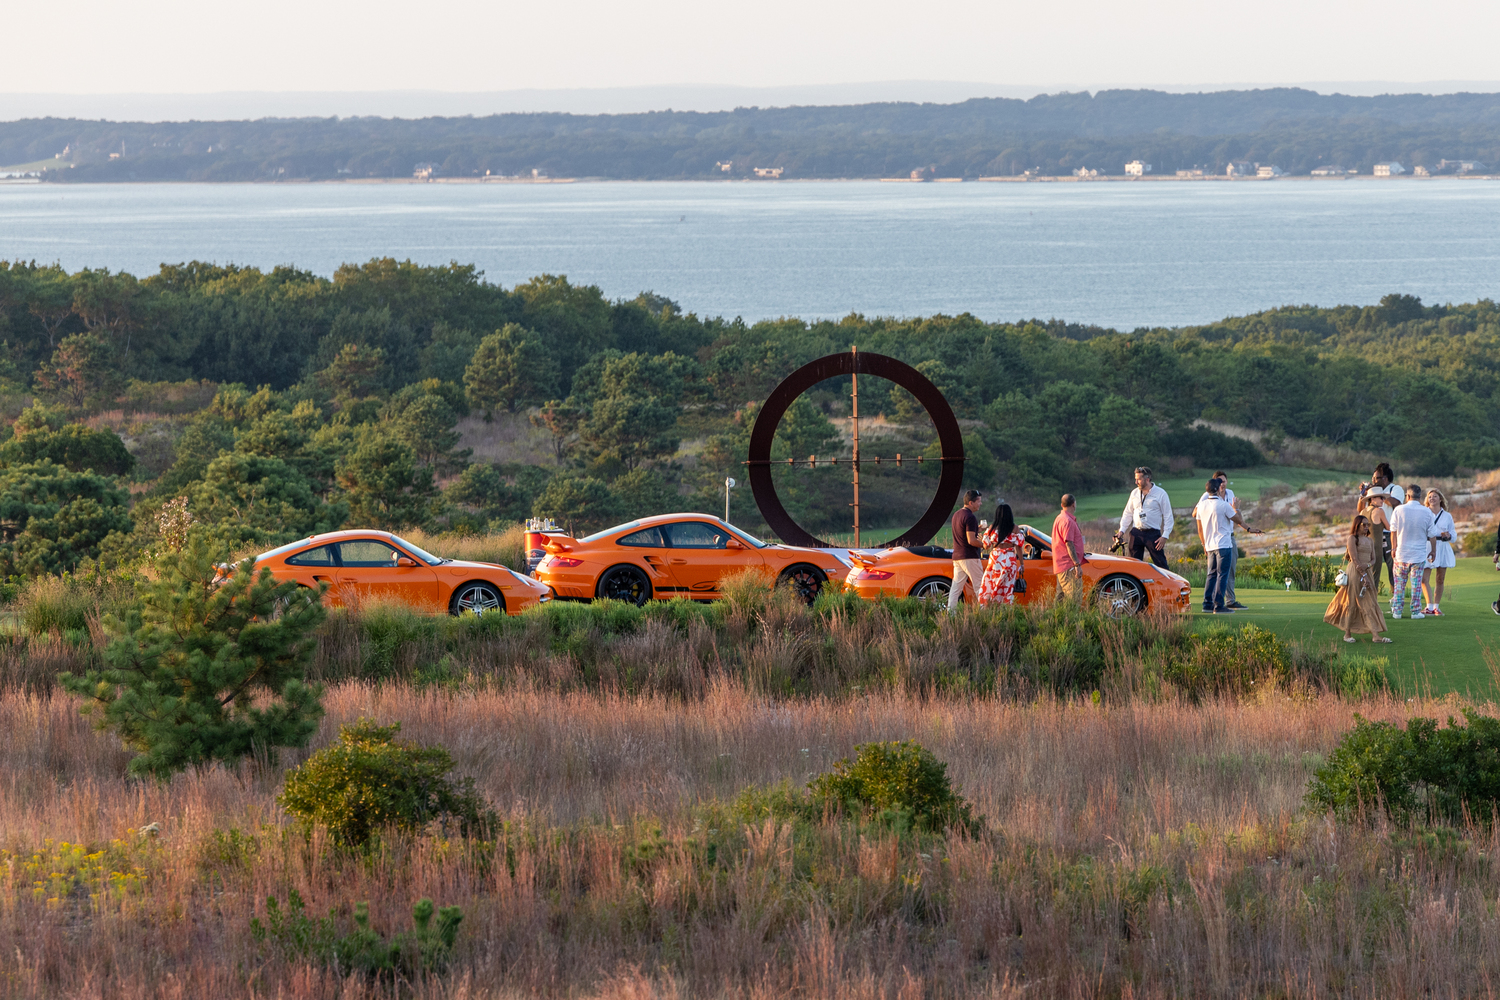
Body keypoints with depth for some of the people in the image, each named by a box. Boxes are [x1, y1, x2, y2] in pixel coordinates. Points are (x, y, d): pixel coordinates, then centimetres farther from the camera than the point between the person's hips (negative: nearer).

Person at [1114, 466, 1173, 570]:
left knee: (1161, 564, -9)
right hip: (1136, 533, 4)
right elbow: (1127, 513, 18)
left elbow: (1168, 517, -2)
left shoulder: (1161, 494, -2)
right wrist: (1122, 530, 6)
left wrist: (1164, 536, -10)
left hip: (1152, 533, -4)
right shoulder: (1134, 493, 11)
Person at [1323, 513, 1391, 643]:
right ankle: (1347, 633, 8)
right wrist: (1363, 576, -15)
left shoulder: (1370, 541, 15)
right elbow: (1354, 559, -11)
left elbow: (1374, 559, 11)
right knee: (1351, 603, -1)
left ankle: (1375, 635, -7)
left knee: (1370, 603, 0)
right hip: (1354, 573, -6)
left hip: (1367, 572, 6)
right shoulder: (1353, 538, -4)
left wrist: (1367, 565, -12)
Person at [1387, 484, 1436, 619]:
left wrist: (1393, 548, 16)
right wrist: (1433, 551, 13)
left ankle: (1396, 610, 10)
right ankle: (1415, 611, 5)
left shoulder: (1399, 510, -6)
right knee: (1416, 583, 5)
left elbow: (1393, 532, 2)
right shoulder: (1427, 512, -6)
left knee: (1399, 583, 9)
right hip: (1419, 554, 0)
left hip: (1402, 553, 0)